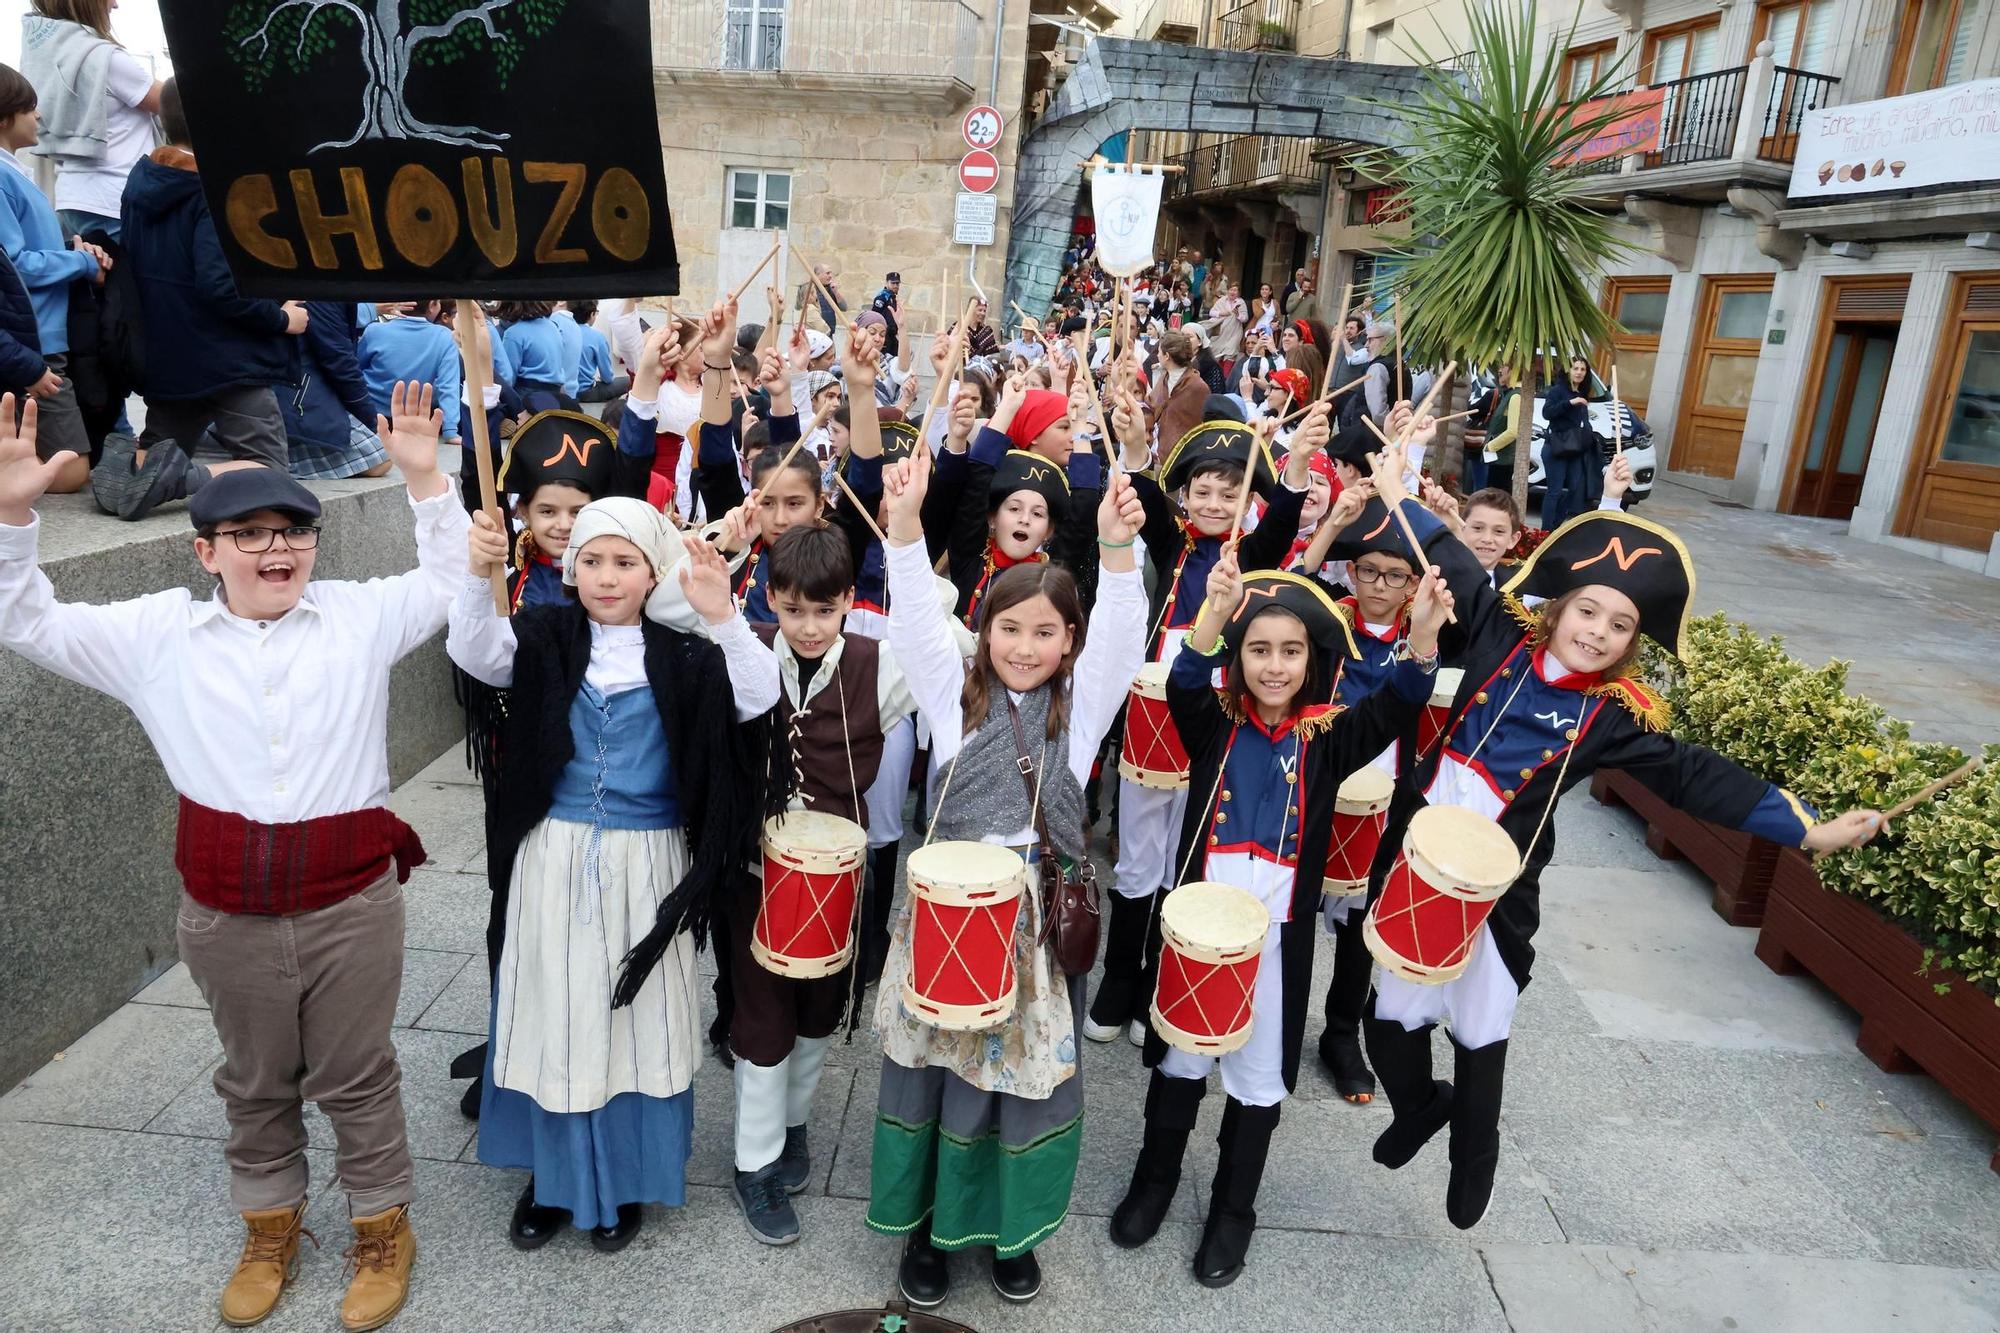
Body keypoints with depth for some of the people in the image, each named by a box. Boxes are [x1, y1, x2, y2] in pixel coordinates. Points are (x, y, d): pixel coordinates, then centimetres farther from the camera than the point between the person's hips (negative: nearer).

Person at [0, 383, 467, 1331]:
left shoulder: (359, 616, -1)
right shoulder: (158, 634, 3)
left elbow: (452, 581, 2)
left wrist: (425, 478, -10)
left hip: (351, 905, -2)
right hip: (226, 915, 2)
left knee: (355, 1080, 13)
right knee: (255, 1083, 21)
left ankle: (383, 1226, 34)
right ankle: (270, 1227, 44)